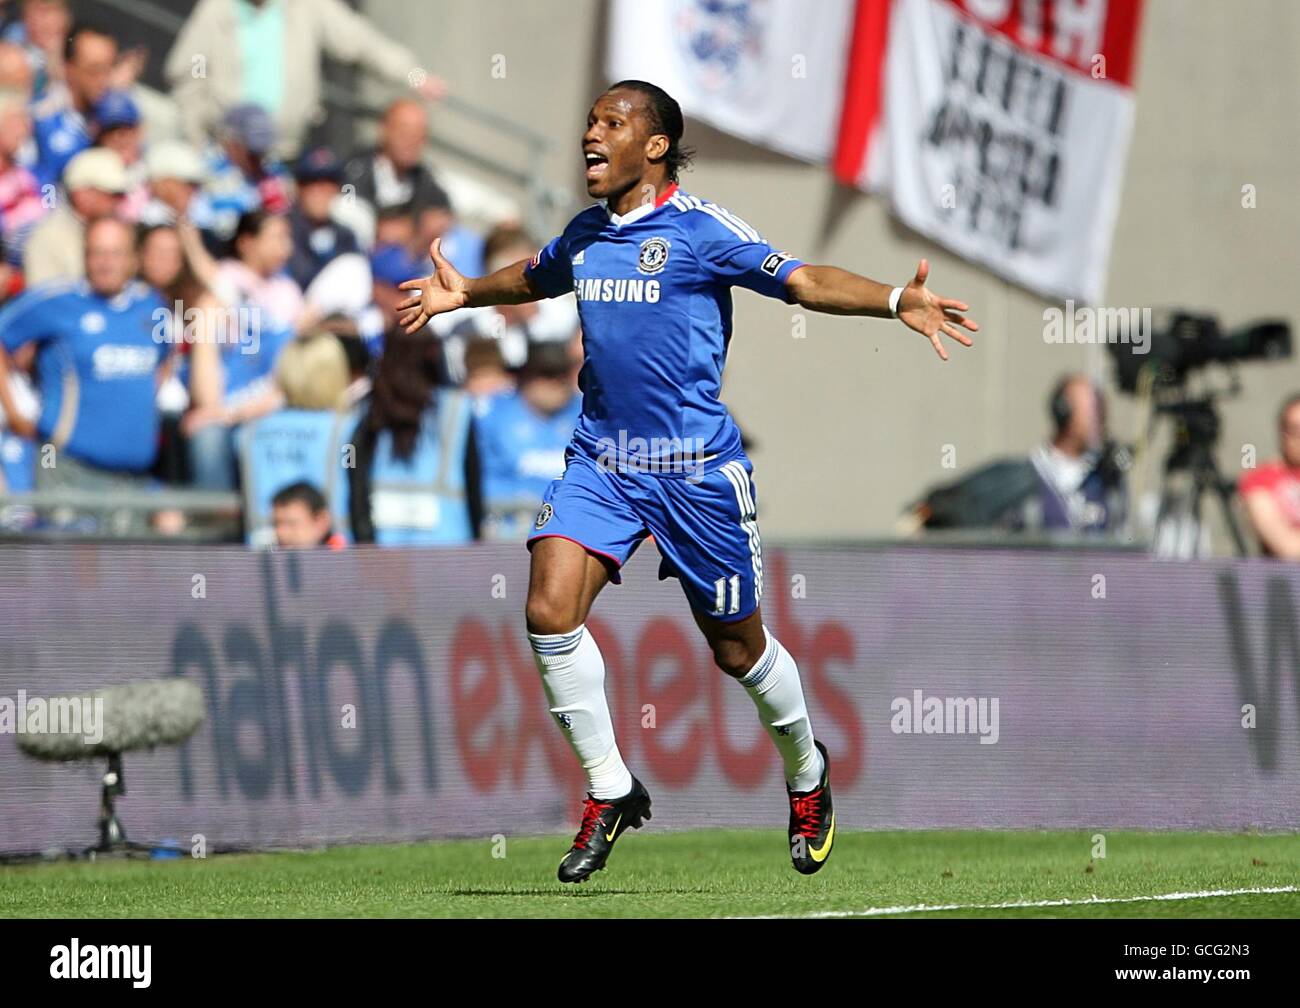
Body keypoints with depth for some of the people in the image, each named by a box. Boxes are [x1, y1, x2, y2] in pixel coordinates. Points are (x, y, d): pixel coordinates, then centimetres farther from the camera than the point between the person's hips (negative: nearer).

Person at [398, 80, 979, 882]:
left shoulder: (701, 230, -9)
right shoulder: (585, 235, 9)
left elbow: (803, 281, -14)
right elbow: (537, 277, 33)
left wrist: (896, 301, -28)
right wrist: (466, 294, 39)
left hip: (696, 468, -5)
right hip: (600, 462, 5)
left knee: (737, 648, 6)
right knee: (549, 613, -15)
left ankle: (807, 771, 35)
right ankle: (610, 792, -1)